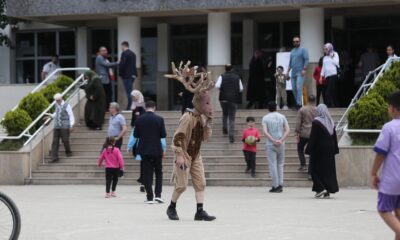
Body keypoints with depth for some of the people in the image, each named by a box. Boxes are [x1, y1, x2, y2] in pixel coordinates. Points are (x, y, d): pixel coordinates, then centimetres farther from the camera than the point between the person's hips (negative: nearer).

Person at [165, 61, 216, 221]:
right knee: (182, 185, -3)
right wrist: (179, 155, -25)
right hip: (184, 155, -8)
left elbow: (206, 137, 9)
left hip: (196, 156, 8)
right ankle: (171, 208, 17)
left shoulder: (202, 118, 6)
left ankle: (200, 211, -2)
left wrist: (209, 122, -3)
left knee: (200, 183, -1)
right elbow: (177, 137, -21)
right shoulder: (188, 118, -19)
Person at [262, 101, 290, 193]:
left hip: (270, 144, -3)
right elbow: (287, 130, -4)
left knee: (273, 165, 0)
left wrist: (273, 140, -16)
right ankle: (280, 184, 3)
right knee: (280, 164, 12)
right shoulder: (282, 117, 5)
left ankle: (275, 186, 0)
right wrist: (281, 140, -11)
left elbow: (265, 132, -15)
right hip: (281, 144, 3)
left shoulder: (265, 118, -3)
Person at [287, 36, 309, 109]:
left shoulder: (303, 50, -1)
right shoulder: (292, 51, 20)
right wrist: (288, 71, 17)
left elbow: (306, 60, -9)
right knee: (294, 89, 5)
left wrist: (304, 69, -18)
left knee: (299, 88, -15)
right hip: (293, 73, 7)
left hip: (300, 73, -7)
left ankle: (299, 103, -17)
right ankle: (297, 102, 16)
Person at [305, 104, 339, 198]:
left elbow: (312, 137, -14)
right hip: (329, 150, 6)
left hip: (318, 149, -6)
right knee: (329, 169, 8)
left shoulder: (316, 122, -12)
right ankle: (328, 191, 7)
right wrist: (335, 150, 16)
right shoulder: (331, 122, 6)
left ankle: (321, 188, -11)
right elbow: (334, 137, 11)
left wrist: (309, 150, -10)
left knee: (316, 169, 2)